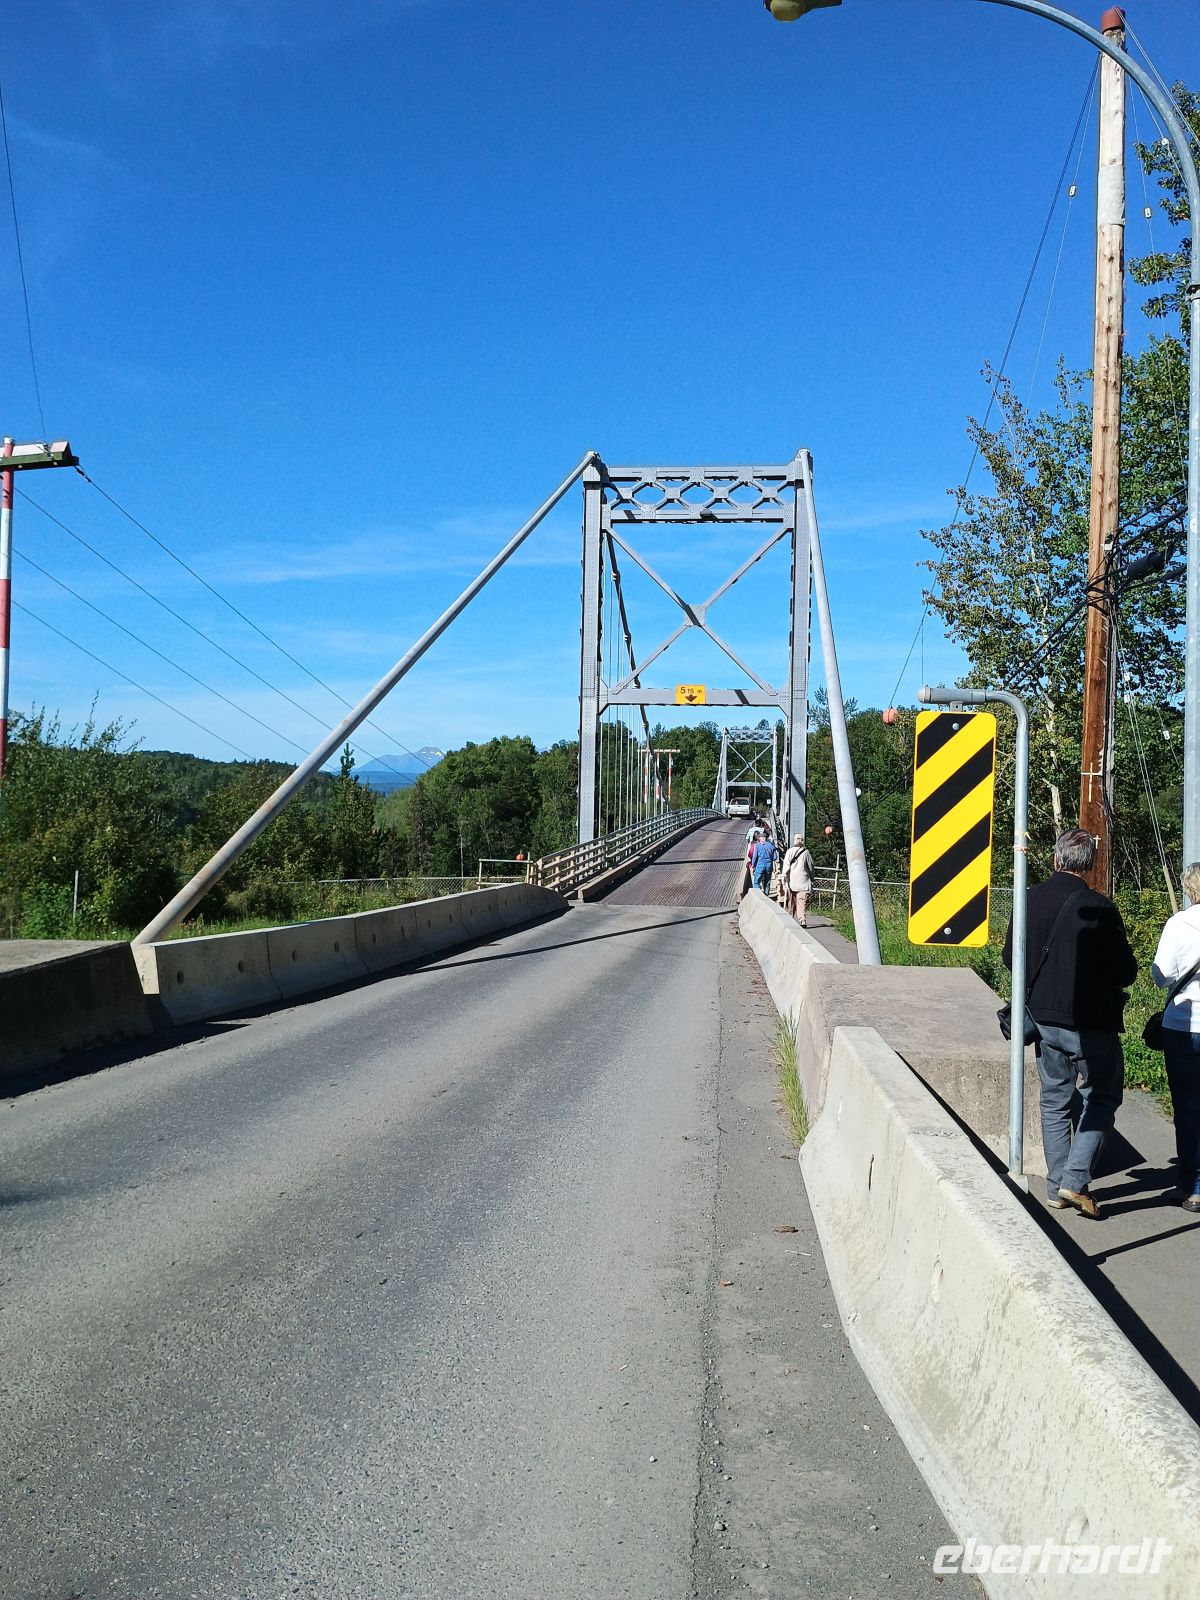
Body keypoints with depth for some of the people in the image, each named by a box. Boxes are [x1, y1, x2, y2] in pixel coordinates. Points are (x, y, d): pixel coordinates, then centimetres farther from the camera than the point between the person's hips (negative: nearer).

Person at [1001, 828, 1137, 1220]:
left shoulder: (1031, 900, -2)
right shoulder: (1098, 907, -17)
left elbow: (1010, 957, 9)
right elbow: (1126, 972, -12)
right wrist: (1099, 973, 10)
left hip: (1044, 1019, 5)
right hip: (1090, 1023, -5)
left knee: (1055, 1100, 15)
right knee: (1100, 1099, 10)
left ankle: (1056, 1187, 19)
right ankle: (1075, 1180, -1)